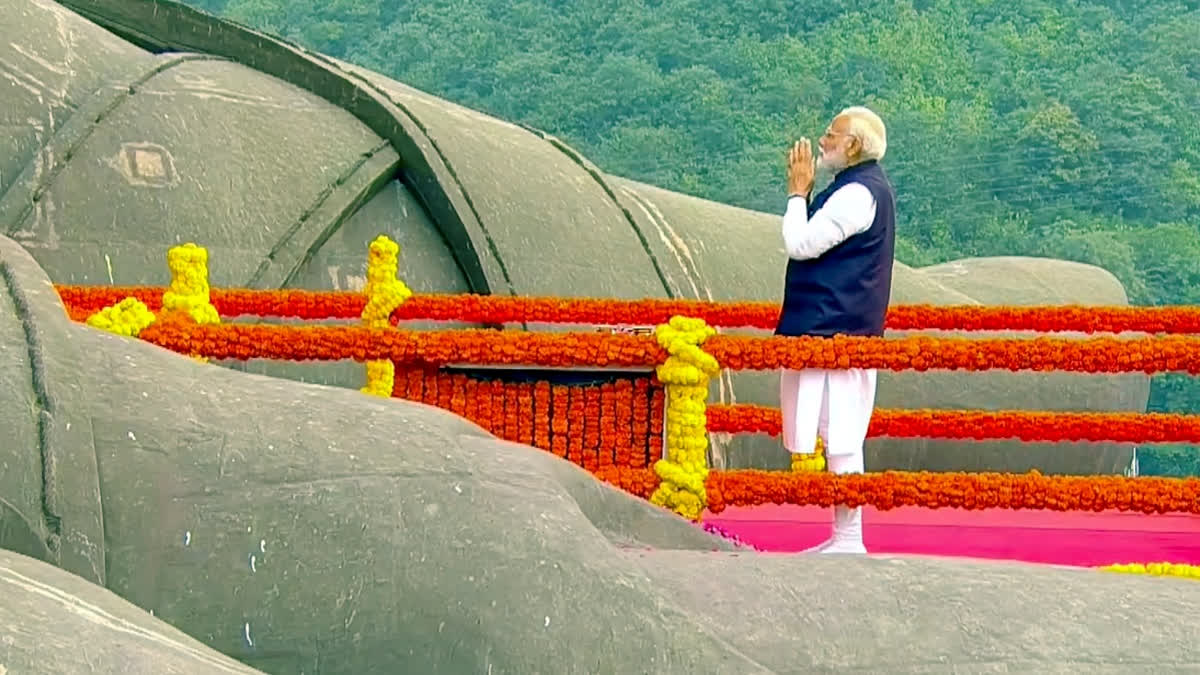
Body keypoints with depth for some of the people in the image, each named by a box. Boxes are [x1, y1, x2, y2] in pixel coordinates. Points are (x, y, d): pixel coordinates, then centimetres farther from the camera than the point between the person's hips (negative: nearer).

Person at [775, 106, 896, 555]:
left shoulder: (857, 193, -16)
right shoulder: (866, 187, 18)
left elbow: (800, 244, -18)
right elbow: (816, 241, 24)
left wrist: (798, 191, -8)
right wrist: (803, 192, 16)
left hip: (832, 330, -11)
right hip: (845, 328, 11)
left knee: (838, 435, -9)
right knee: (840, 435, 13)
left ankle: (849, 538, -6)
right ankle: (844, 537, 18)